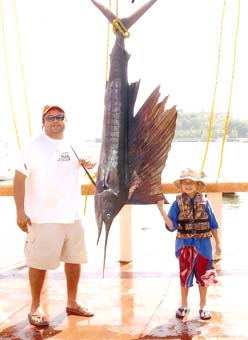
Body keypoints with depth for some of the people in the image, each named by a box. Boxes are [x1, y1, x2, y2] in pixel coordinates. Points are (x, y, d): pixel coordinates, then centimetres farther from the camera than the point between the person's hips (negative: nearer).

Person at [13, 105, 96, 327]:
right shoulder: (34, 147, -10)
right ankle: (35, 307, 20)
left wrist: (86, 165, 1)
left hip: (73, 215, 6)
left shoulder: (73, 145, 7)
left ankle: (72, 303, 30)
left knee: (75, 259, 14)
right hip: (44, 217, -6)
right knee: (39, 262, 2)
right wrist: (20, 211, -18)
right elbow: (19, 179, -12)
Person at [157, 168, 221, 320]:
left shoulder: (204, 201, -2)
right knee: (184, 275, 9)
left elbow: (213, 224, 4)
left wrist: (218, 243, 5)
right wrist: (161, 209, -21)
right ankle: (184, 306, 27)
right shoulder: (177, 203, -4)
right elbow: (172, 227, -9)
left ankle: (203, 307, 24)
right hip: (185, 245, 0)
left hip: (203, 244, 0)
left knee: (203, 276, 9)